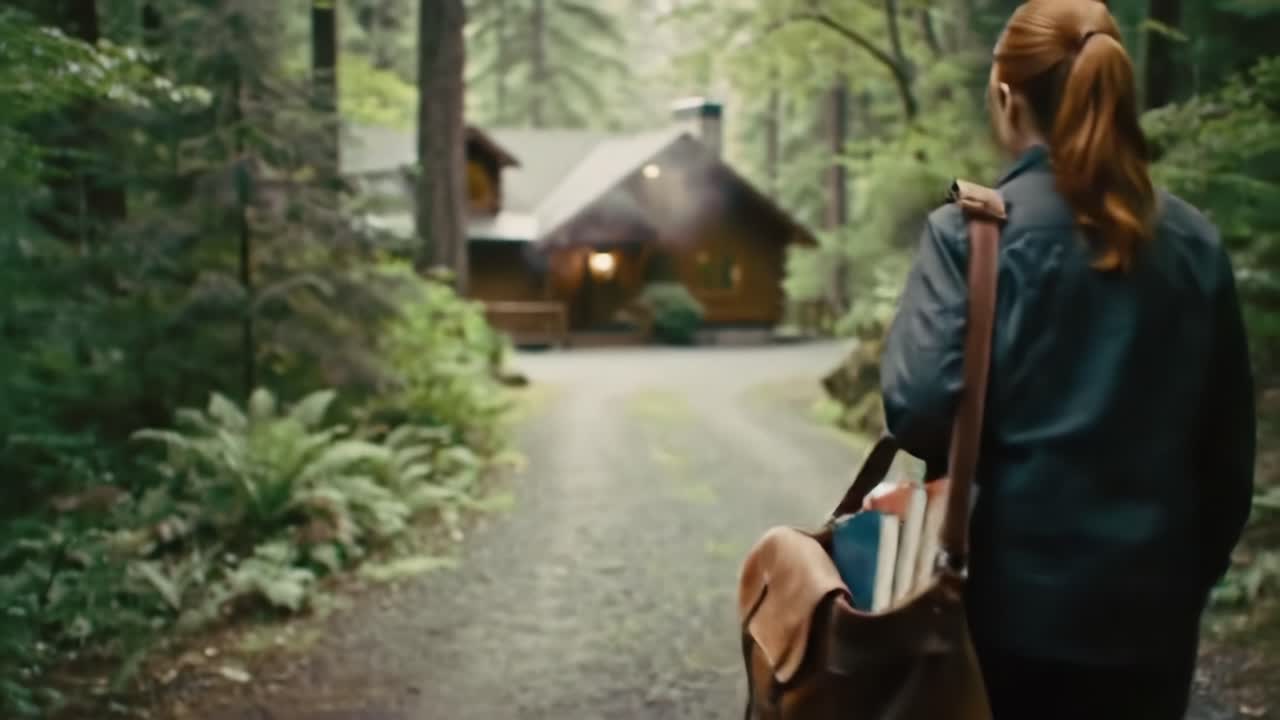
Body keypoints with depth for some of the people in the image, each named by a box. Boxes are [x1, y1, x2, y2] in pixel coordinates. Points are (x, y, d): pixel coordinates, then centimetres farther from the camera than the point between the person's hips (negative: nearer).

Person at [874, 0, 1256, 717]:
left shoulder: (971, 231, -11)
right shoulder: (1195, 241, 2)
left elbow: (920, 410, -19)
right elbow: (1229, 440, 7)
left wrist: (980, 455, 2)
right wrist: (1196, 572, 17)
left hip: (1019, 590, -3)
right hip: (1151, 599, 3)